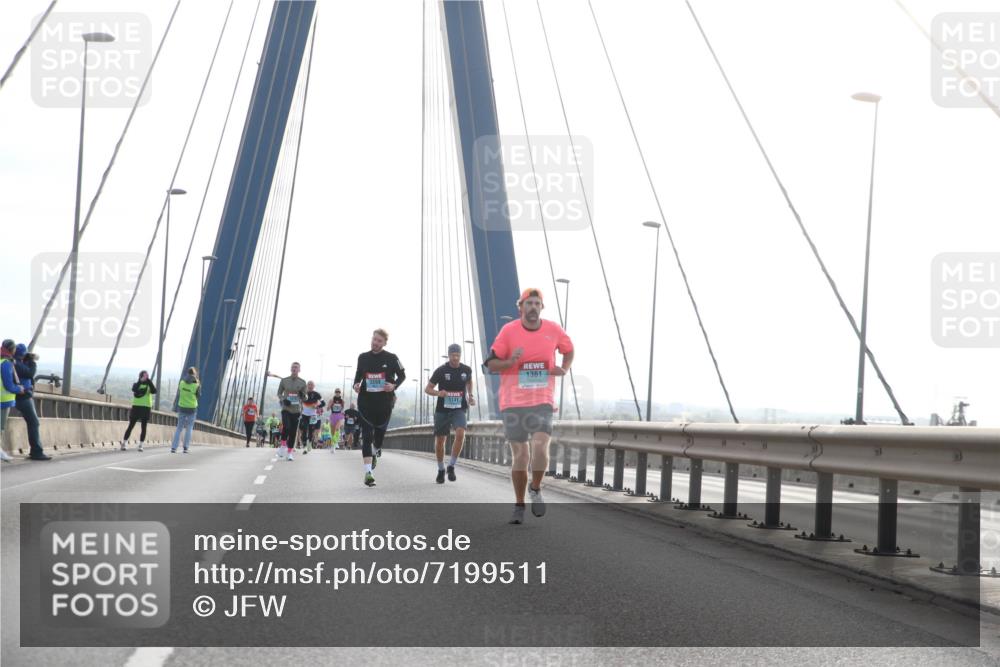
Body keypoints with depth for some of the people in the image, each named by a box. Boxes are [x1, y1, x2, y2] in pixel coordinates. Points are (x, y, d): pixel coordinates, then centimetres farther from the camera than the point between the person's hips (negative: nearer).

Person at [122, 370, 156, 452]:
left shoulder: (149, 385, 8)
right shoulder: (136, 384, 6)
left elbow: (154, 391, -13)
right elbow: (134, 389, -17)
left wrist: (148, 380, -17)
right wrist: (140, 381, -24)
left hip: (146, 408, 1)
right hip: (136, 407, -1)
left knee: (143, 427, 0)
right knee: (131, 426, -1)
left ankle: (140, 445, 4)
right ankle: (123, 444, 3)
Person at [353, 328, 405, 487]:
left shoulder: (391, 358, -1)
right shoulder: (363, 357, 6)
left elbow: (402, 375, 6)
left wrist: (394, 385, -13)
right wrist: (356, 384, -4)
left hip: (384, 401, 0)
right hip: (366, 401, 1)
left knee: (380, 431, 11)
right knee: (366, 435, -8)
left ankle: (375, 452, 47)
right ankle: (368, 472, -13)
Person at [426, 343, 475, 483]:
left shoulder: (466, 370, 1)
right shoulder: (441, 370, -6)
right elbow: (427, 389, -2)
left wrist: (470, 396, 13)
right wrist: (438, 393, -22)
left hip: (459, 410, 0)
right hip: (442, 410, 0)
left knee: (460, 434, -25)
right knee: (440, 441, 4)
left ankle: (451, 467, -11)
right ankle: (441, 470, 27)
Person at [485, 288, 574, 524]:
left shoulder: (553, 330, 2)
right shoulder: (508, 331, -4)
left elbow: (569, 350, 22)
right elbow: (491, 364, -2)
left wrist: (564, 369, 4)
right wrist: (510, 361, -21)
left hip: (542, 401, 1)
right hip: (513, 402, -1)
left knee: (540, 447, -20)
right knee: (520, 456, 1)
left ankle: (536, 490, 8)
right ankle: (519, 506, 18)